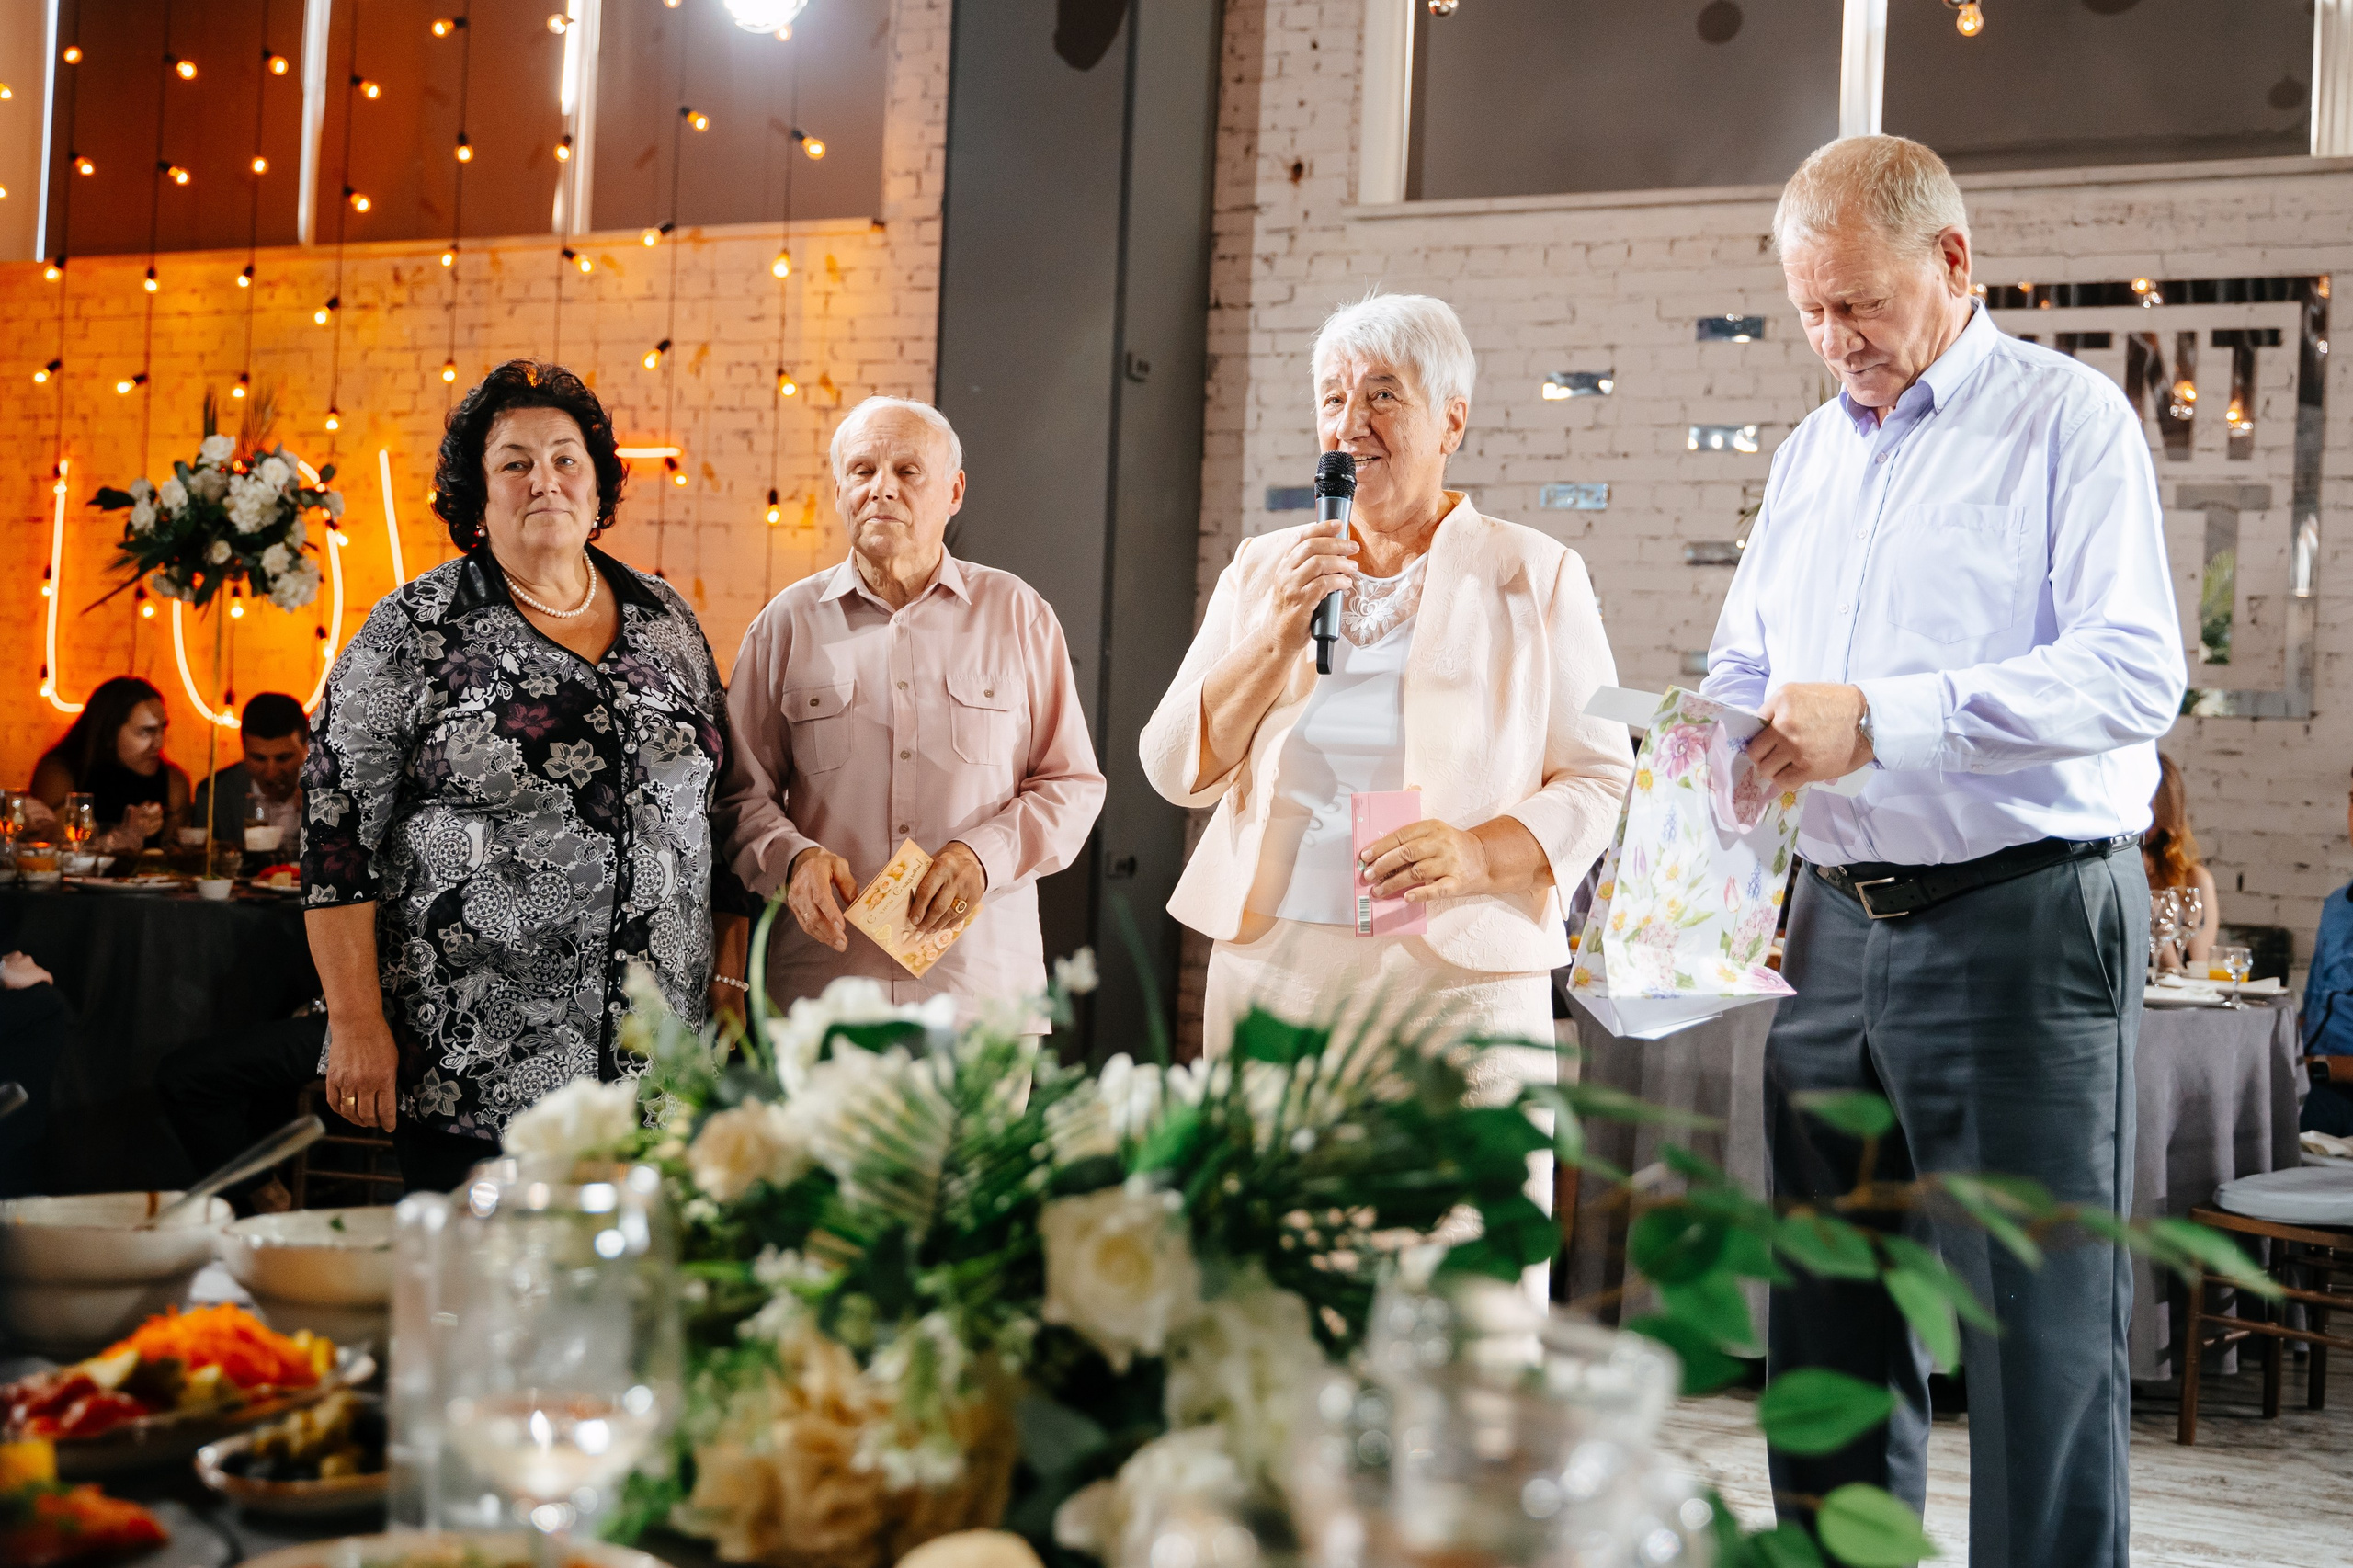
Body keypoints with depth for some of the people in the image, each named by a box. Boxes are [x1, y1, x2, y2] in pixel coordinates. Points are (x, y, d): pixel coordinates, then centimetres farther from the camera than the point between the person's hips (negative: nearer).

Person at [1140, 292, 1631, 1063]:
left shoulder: (1537, 575, 3)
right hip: (1268, 970, 3)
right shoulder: (1262, 569, 11)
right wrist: (1280, 639, -8)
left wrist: (1479, 854, -18)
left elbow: (1600, 781, -1)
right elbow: (1177, 772, 5)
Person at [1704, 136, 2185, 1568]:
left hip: (2025, 923, -7)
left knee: (2043, 1334, -5)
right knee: (1829, 1320, 12)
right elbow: (1747, 671, 26)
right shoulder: (1810, 455, 18)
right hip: (1841, 924, 7)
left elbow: (2135, 673, -16)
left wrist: (1880, 721, -22)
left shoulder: (2068, 416, -3)